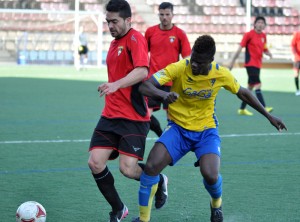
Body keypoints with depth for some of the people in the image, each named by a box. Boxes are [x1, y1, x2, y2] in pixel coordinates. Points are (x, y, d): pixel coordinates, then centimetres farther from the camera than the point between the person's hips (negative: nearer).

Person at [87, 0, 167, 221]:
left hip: (134, 118, -7)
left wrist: (116, 85, -38)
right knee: (95, 163, -6)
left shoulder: (135, 38, -11)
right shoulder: (114, 43, 15)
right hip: (110, 115, 8)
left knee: (128, 169, -12)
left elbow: (142, 71, -26)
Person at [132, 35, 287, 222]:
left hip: (206, 130, 0)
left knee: (210, 176, -23)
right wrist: (164, 95, -48)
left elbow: (243, 93, 7)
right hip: (178, 128, 0)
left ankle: (216, 203, 15)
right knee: (151, 166, -22)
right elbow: (145, 87, -27)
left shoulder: (221, 74, -13)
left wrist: (268, 115, 12)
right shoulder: (179, 68, -20)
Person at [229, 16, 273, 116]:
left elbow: (264, 49, 19)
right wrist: (233, 61, -8)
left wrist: (268, 53, -5)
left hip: (258, 64, 7)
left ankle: (242, 109, 19)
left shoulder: (263, 36, 10)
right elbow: (240, 48, -7)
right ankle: (263, 108, -25)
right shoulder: (249, 34, -8)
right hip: (250, 63, -7)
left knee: (250, 87, 11)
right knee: (257, 84, -17)